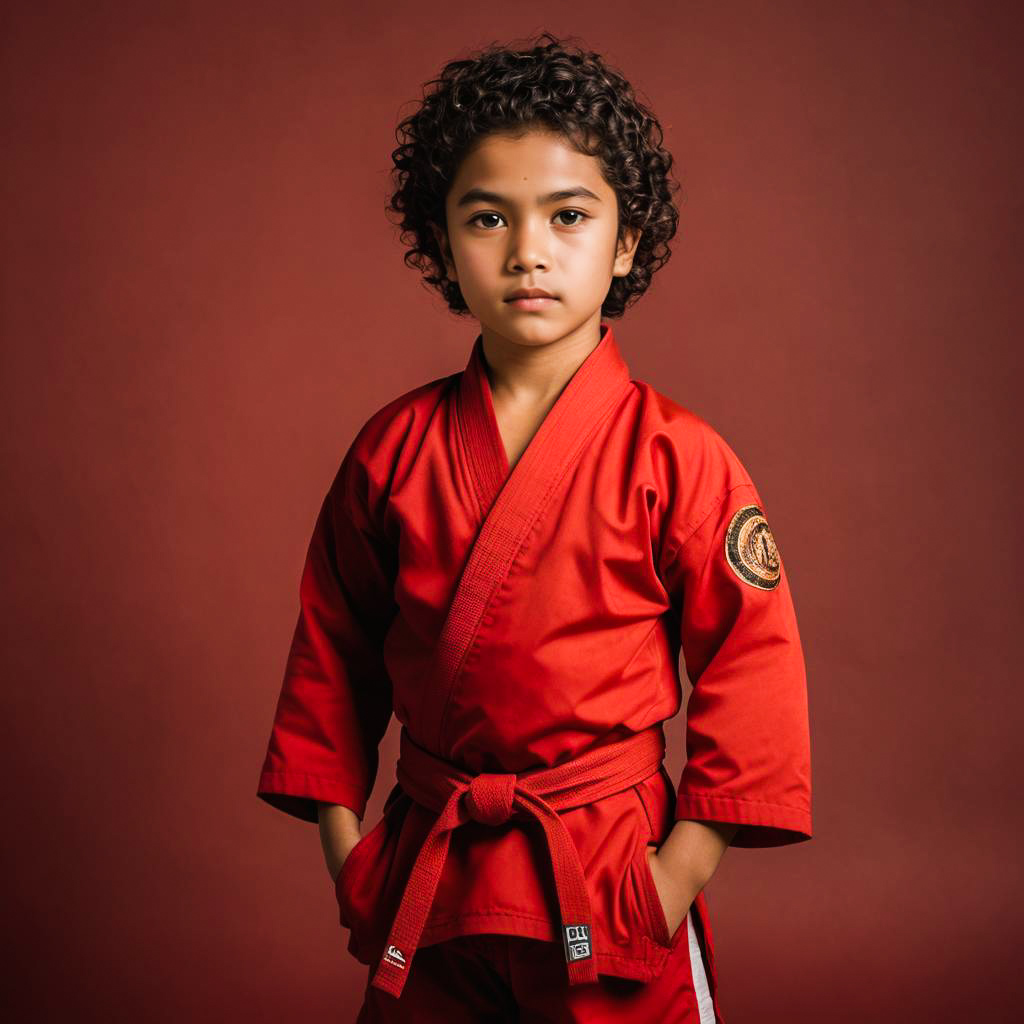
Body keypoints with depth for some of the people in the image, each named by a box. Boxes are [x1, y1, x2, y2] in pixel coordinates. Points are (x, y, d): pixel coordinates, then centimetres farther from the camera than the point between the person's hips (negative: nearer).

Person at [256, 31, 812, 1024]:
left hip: (610, 883, -2)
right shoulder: (392, 450, -2)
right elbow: (332, 650, 7)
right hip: (424, 883, 3)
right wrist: (343, 843, 4)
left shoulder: (677, 459, -11)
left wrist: (679, 875, -10)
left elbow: (752, 673, -8)